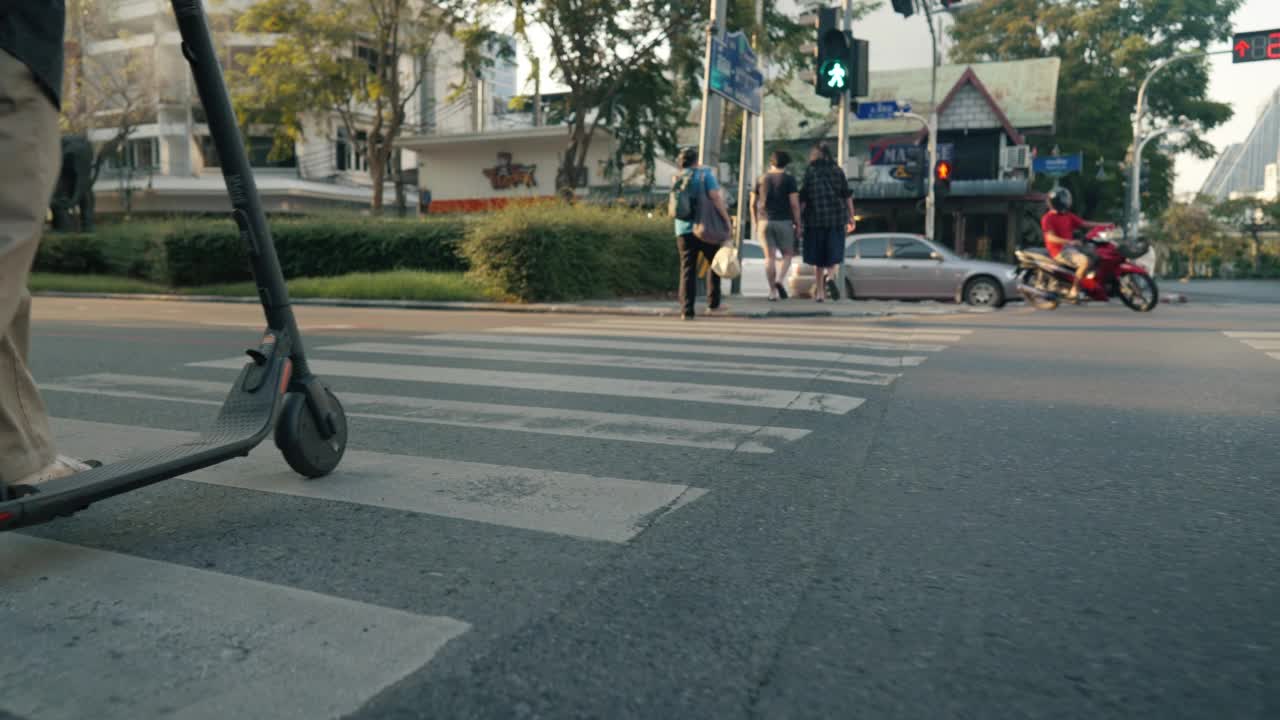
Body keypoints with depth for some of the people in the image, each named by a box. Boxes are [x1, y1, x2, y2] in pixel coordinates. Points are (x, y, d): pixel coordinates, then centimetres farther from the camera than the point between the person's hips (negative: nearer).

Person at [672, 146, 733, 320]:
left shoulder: (677, 179, 11)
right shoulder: (705, 174, -3)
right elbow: (715, 198, -13)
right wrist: (727, 220, -10)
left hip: (683, 229, 3)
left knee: (687, 269, 3)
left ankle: (686, 310, -4)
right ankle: (713, 302, 12)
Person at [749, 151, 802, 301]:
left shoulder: (761, 179, 8)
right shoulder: (789, 179, -3)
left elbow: (753, 203, 7)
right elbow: (795, 204, -9)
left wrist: (756, 223, 17)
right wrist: (798, 224, -3)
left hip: (765, 221, 3)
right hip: (784, 222, -3)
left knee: (769, 256, 4)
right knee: (787, 254, 9)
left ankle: (772, 291, 1)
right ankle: (779, 280, -15)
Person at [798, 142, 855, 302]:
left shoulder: (809, 172, 0)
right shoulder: (838, 170, 5)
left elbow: (803, 199, -5)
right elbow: (847, 196, 2)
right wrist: (851, 218, 8)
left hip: (815, 219, -1)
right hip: (836, 218, 1)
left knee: (818, 259, 9)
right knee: (834, 255, 7)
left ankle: (820, 292, 12)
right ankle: (831, 277, -23)